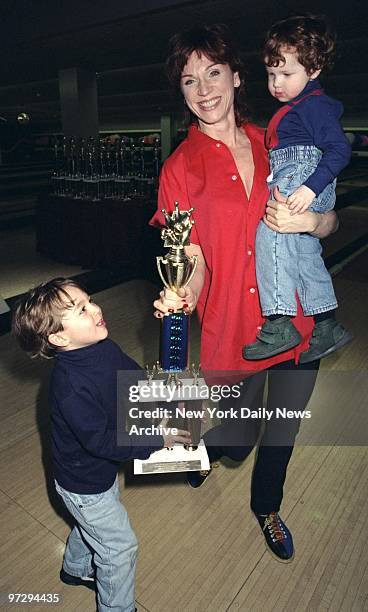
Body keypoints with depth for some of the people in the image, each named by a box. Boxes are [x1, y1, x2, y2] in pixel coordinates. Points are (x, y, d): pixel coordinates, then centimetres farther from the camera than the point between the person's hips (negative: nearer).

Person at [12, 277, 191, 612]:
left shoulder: (105, 348, -15)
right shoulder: (70, 387, -38)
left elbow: (137, 380, -1)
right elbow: (101, 442, -31)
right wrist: (157, 439, -25)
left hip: (102, 468, 8)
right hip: (84, 484, -8)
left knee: (90, 522, 33)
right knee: (120, 546, 13)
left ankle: (76, 568, 63)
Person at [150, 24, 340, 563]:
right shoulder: (181, 167, -4)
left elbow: (331, 221, 8)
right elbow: (195, 261, -7)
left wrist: (310, 220, -15)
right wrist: (182, 295, -28)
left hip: (296, 317, 3)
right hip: (232, 328, -2)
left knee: (283, 429, 19)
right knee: (237, 441, 12)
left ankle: (266, 509, 51)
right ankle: (206, 444, 52)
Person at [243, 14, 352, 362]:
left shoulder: (315, 105, -6)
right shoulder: (293, 108, 22)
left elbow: (340, 150, -17)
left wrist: (310, 187, -27)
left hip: (304, 176, -10)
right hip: (289, 184, 10)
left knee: (270, 230, -29)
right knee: (304, 255, 12)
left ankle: (279, 324, -30)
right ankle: (327, 328, 23)